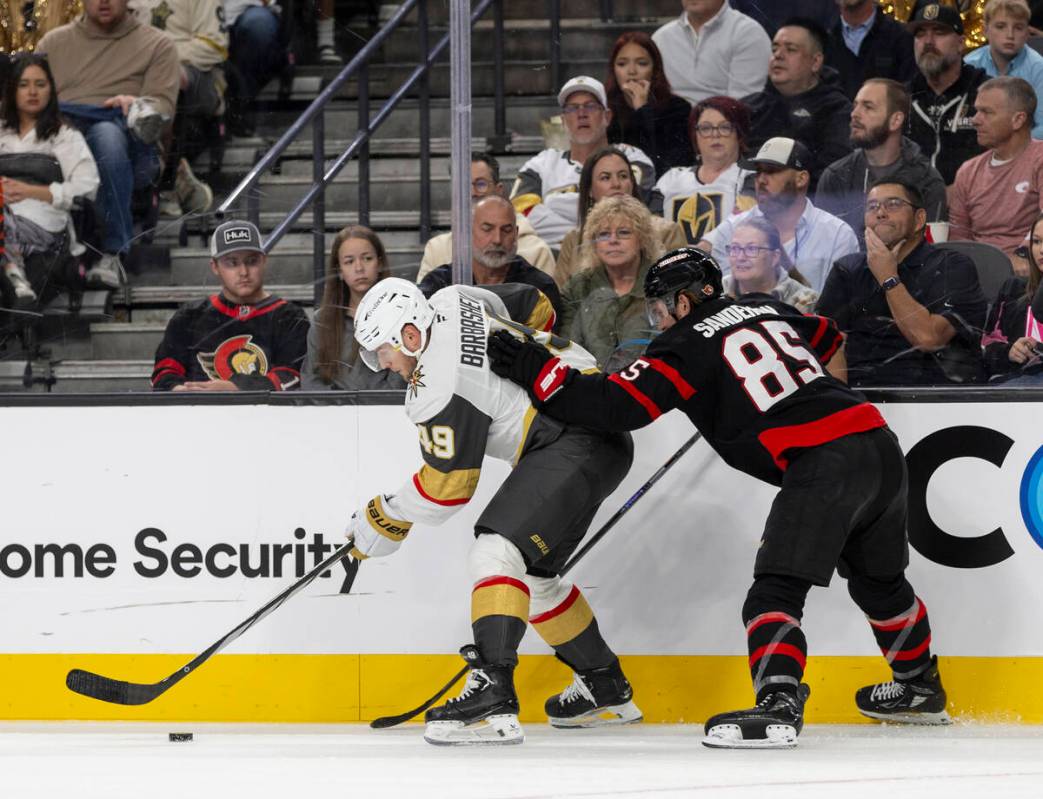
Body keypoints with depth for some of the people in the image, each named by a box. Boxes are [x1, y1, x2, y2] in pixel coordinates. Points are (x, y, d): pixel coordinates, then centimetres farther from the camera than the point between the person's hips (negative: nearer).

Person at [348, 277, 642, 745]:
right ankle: (606, 690, 33)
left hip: (575, 442, -11)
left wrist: (384, 521, 3)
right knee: (532, 571, 20)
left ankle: (492, 698, -35)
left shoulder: (441, 387, -18)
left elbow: (447, 486, -11)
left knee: (497, 550, -23)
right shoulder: (452, 301, 7)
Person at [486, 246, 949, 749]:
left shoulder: (687, 344, -1)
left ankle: (778, 705, -31)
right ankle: (920, 689, 44)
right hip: (880, 443, 8)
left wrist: (533, 370, -4)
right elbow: (829, 342, 40)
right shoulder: (766, 311, 22)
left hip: (822, 462, -8)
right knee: (879, 578, 28)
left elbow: (619, 404, -10)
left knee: (775, 590, -12)